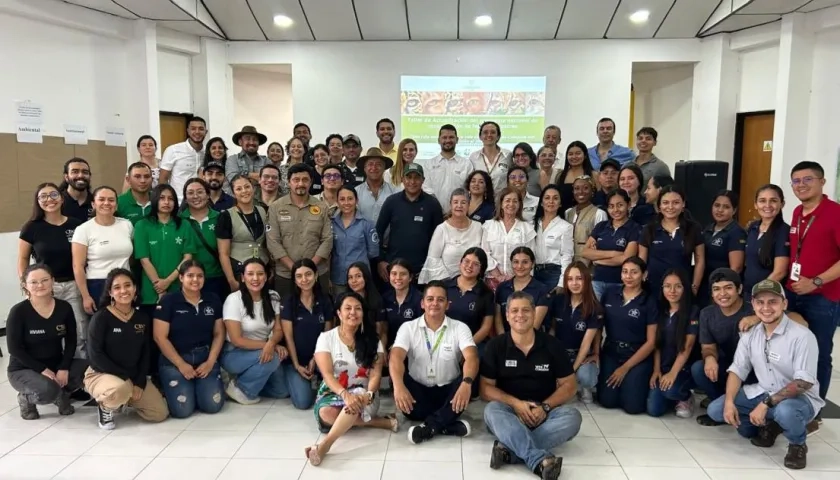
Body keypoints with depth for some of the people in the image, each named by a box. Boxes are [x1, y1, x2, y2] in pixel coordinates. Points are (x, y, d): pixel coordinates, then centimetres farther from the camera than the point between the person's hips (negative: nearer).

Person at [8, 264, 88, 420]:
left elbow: (71, 341, -2)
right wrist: (42, 369, -20)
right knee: (48, 390, -35)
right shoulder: (18, 312, -15)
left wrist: (64, 368, -15)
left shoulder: (64, 308, -5)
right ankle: (26, 398, 4)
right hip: (23, 369, -4)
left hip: (56, 364, 4)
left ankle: (61, 394, 7)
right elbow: (15, 349, -14)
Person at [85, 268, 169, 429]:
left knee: (160, 413, -5)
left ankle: (125, 400, 22)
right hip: (101, 374, -5)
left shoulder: (143, 318, 1)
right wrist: (126, 377, -19)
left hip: (135, 377, 5)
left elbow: (145, 354, 4)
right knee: (120, 390, -40)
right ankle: (105, 406, -2)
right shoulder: (101, 317, -14)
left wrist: (139, 383, -9)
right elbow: (95, 355, -17)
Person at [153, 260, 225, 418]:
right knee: (182, 409, -16)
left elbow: (219, 334, 8)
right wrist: (181, 364, -11)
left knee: (213, 405, -12)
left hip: (205, 358, 3)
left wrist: (210, 362, -6)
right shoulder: (168, 301, -6)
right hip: (174, 360, -3)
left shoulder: (213, 300, 6)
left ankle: (200, 384, 21)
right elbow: (160, 337, -8)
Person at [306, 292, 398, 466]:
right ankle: (381, 421, -21)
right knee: (326, 414, -34)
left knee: (359, 395, -37)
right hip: (334, 392, 1)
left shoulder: (372, 340, 0)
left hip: (362, 394, 0)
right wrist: (345, 394, -34)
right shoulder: (326, 337, -4)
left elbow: (375, 374, -9)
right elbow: (327, 375, -14)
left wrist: (368, 395, -32)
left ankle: (324, 445, -43)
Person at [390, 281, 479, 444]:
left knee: (468, 383, -30)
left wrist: (466, 383, -43)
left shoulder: (460, 328, -3)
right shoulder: (408, 327, -3)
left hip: (448, 391, 0)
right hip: (419, 390, 1)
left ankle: (430, 425, -25)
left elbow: (471, 357, -21)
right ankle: (447, 424, -26)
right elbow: (396, 357, -19)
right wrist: (399, 386, -41)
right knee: (398, 381, -30)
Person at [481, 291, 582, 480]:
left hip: (544, 412, 1)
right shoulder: (496, 345, 1)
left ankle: (510, 449, -36)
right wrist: (515, 403, -18)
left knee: (572, 416, -28)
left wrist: (545, 407, -13)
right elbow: (486, 387, -2)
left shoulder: (551, 344, 3)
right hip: (510, 410, -1)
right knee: (492, 410, -33)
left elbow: (569, 385, 3)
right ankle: (539, 460, -48)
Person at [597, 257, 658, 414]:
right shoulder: (610, 294, 2)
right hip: (611, 353, 2)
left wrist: (625, 368, -9)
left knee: (632, 405, -14)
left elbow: (651, 342, -7)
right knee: (607, 401, -12)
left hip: (638, 357, -2)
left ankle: (643, 382, 17)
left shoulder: (650, 301, -7)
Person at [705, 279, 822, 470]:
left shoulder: (802, 336, -19)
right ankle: (768, 426, 10)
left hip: (799, 398, -5)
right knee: (716, 410, -10)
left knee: (785, 411, -41)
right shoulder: (750, 335, -1)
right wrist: (729, 402, -18)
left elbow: (804, 382, -24)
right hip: (762, 393, 5)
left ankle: (798, 445, -5)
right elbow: (737, 370, -1)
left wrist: (766, 404, -31)